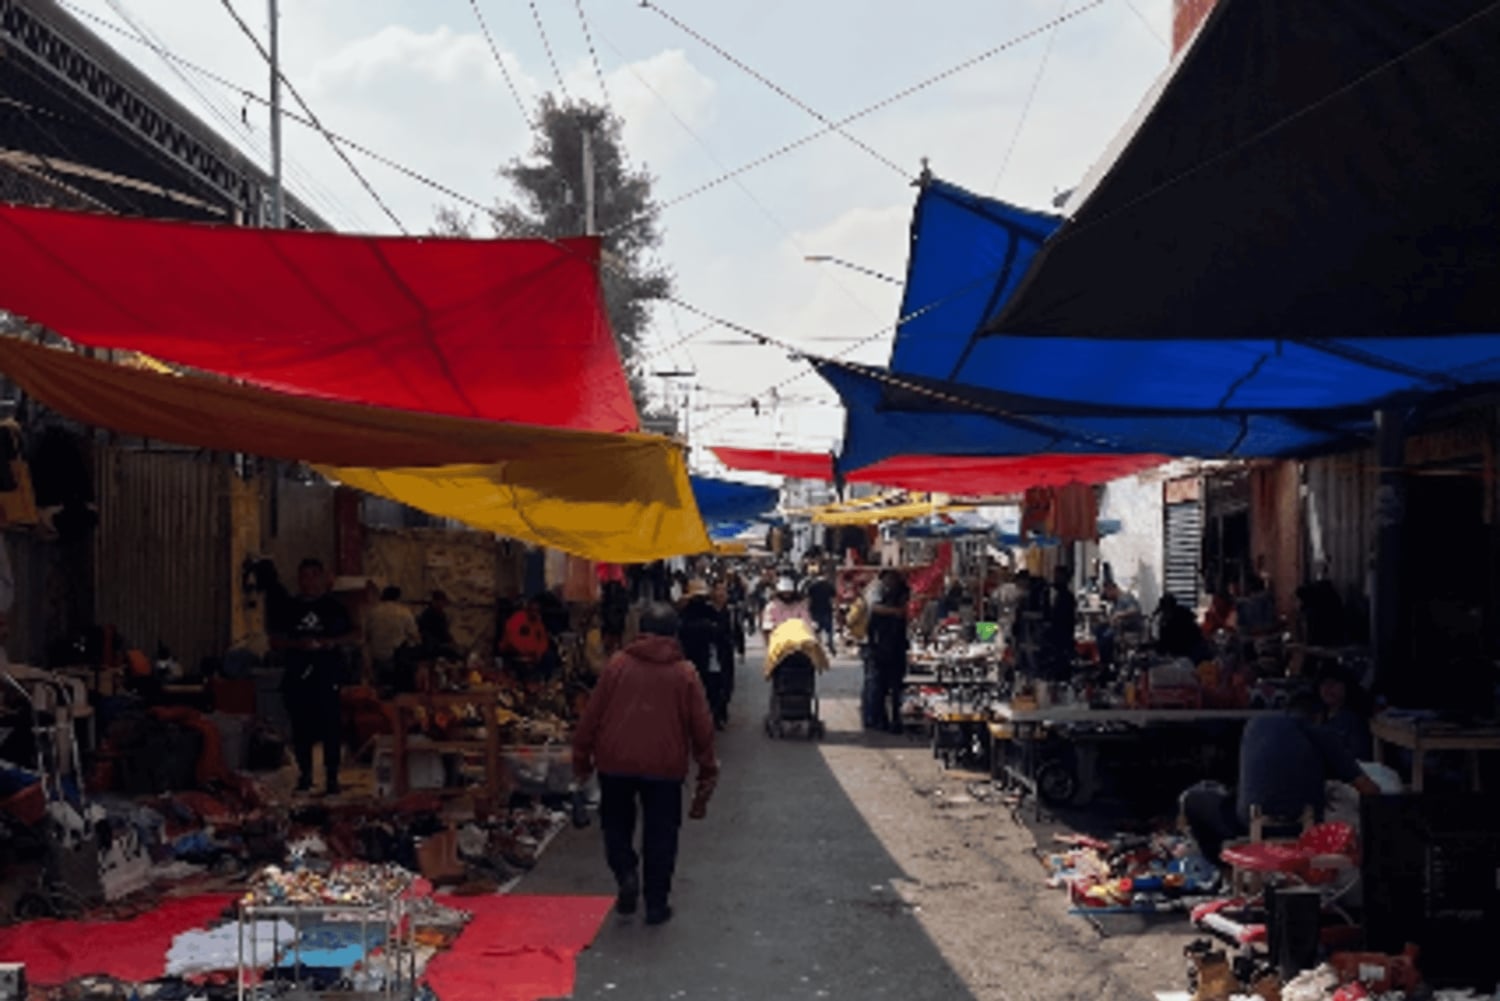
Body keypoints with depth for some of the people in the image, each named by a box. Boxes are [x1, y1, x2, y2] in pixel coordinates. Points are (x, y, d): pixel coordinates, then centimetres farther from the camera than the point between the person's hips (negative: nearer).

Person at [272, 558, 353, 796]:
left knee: (329, 726, -7)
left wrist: (331, 642, -11)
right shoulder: (290, 608, 11)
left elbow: (349, 636, 8)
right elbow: (276, 640, 8)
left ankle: (332, 777, -2)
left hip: (327, 675, -2)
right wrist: (299, 643, -8)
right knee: (301, 727, 6)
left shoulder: (334, 606, 6)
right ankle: (305, 774, 18)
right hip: (298, 675, 2)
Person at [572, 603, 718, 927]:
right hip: (665, 766, 0)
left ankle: (626, 873, -1)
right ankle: (656, 903, 12)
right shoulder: (684, 673, -1)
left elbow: (592, 714, 1)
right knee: (660, 836, 10)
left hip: (616, 762, 0)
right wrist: (707, 769, 12)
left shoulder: (617, 664, -2)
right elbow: (701, 726, 2)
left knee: (616, 824, 20)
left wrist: (581, 757, 12)